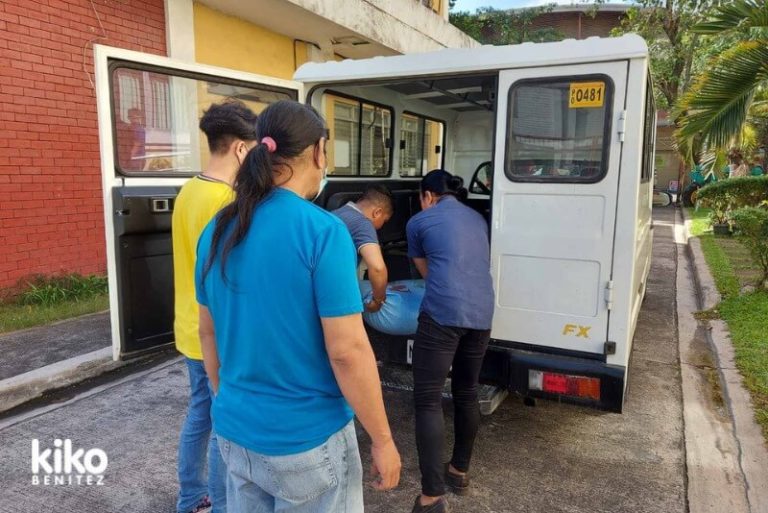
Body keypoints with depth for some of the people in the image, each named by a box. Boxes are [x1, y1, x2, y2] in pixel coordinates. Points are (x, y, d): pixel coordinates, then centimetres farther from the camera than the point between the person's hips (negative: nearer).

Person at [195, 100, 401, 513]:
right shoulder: (322, 231, -21)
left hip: (235, 432, 6)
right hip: (306, 440, -6)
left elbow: (208, 332, 8)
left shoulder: (218, 230, -1)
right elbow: (347, 351, -21)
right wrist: (382, 440, -9)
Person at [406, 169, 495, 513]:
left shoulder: (419, 221, 9)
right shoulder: (478, 219, 23)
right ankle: (460, 471, 34)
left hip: (442, 314, -6)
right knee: (466, 393, 19)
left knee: (427, 400, -1)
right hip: (482, 314, 6)